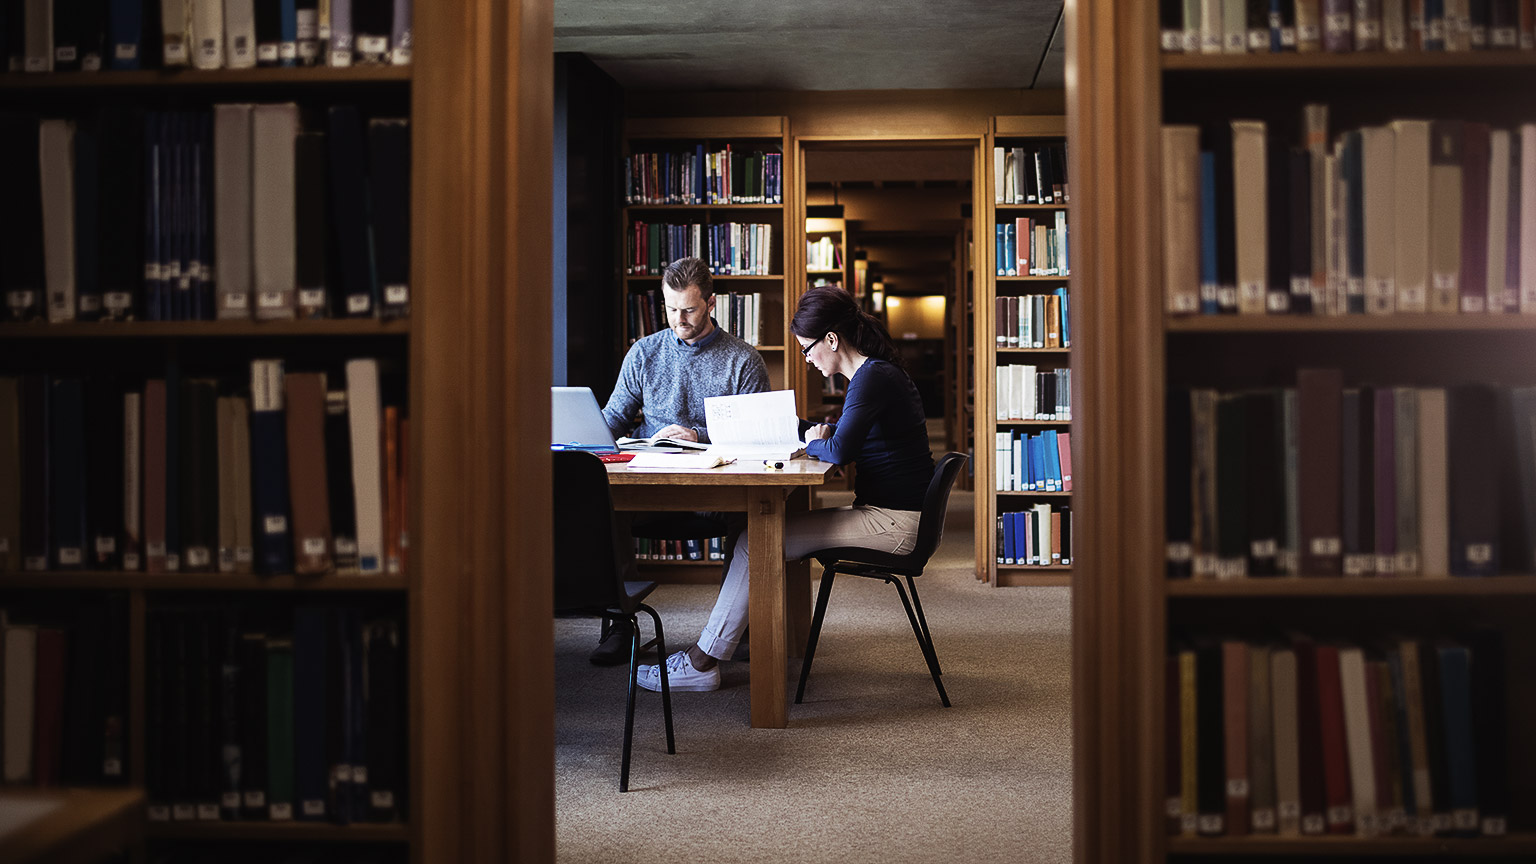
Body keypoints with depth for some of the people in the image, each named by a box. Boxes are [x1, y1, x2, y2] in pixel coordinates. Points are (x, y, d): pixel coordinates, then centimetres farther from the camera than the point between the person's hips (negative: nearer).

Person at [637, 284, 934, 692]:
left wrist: (814, 444, -6)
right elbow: (848, 440, 24)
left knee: (757, 543, -13)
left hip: (892, 522, -10)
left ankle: (702, 663, -6)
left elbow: (840, 451, -28)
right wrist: (819, 436, 3)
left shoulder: (873, 378, -17)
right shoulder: (875, 373, 16)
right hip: (880, 511, 10)